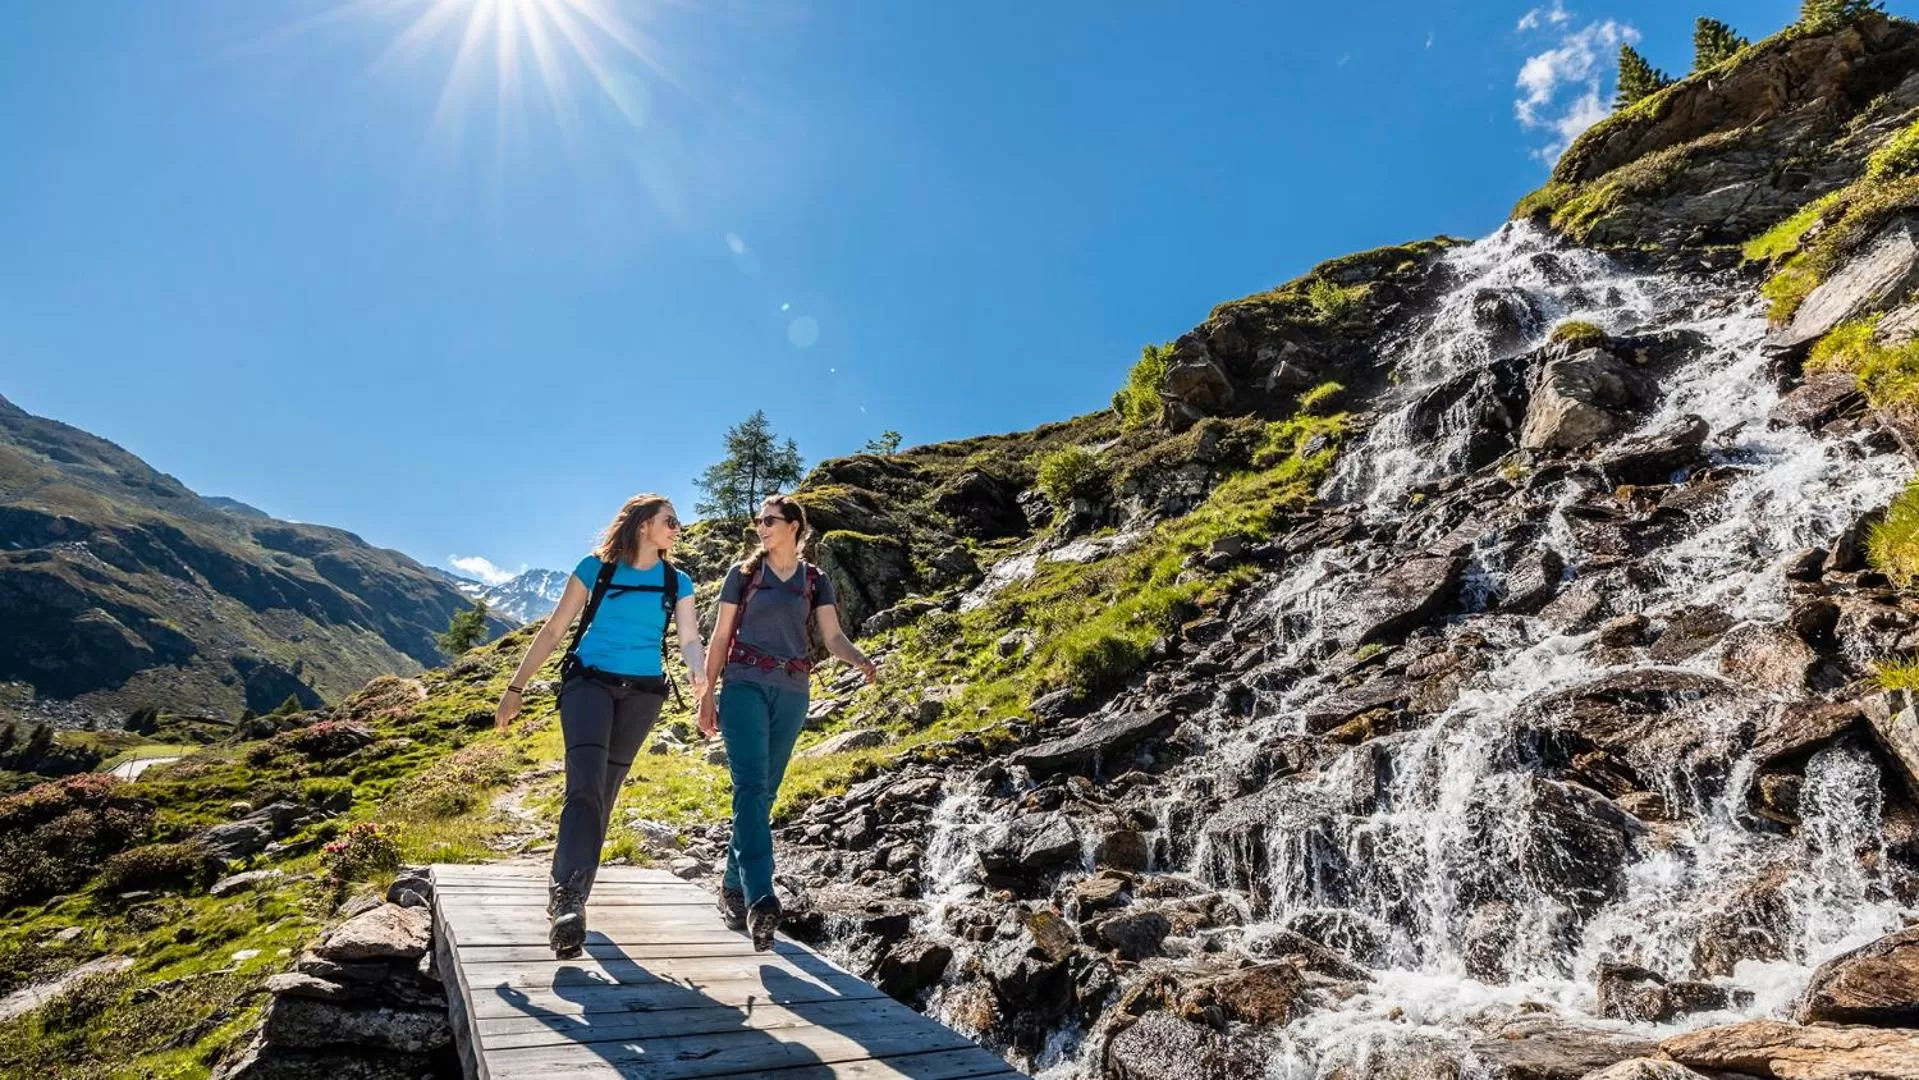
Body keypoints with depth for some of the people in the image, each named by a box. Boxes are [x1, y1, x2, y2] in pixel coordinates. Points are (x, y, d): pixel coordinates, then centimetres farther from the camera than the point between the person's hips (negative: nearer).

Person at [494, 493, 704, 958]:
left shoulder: (677, 582, 6)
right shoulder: (596, 567, 0)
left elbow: (689, 639, -5)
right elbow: (553, 629, 4)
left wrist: (701, 675, -28)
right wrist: (516, 688, 2)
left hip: (642, 692, 3)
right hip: (589, 681, -3)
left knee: (603, 792, 9)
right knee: (585, 784, -20)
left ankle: (565, 890, 24)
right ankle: (571, 900, -24)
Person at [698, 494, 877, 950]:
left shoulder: (815, 581, 9)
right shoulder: (743, 574, 6)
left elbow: (834, 637, 0)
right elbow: (721, 636, 8)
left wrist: (862, 660, -21)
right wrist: (707, 693, 4)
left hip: (791, 694, 3)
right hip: (744, 685, -2)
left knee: (764, 793, 7)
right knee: (751, 785, -18)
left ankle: (734, 887, 21)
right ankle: (759, 898, -28)